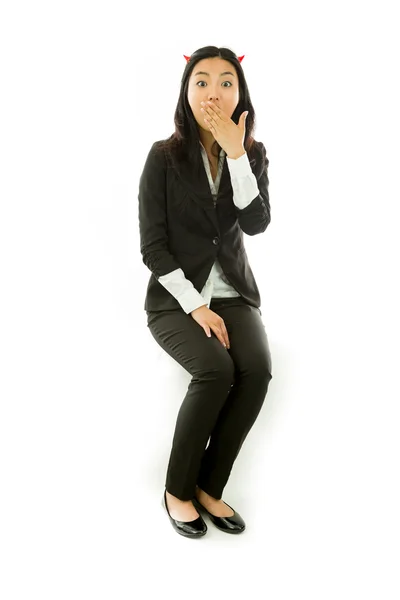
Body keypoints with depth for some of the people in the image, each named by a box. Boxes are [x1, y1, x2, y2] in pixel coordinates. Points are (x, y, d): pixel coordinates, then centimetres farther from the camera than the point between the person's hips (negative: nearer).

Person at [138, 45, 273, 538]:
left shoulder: (253, 153, 5)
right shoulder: (164, 156, -4)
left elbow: (256, 224, -11)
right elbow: (152, 246, -8)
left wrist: (235, 153, -18)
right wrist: (195, 306, -17)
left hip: (233, 293, 3)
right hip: (175, 297, -3)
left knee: (257, 369, -26)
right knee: (216, 370, -30)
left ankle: (209, 487, -7)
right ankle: (177, 489, -7)